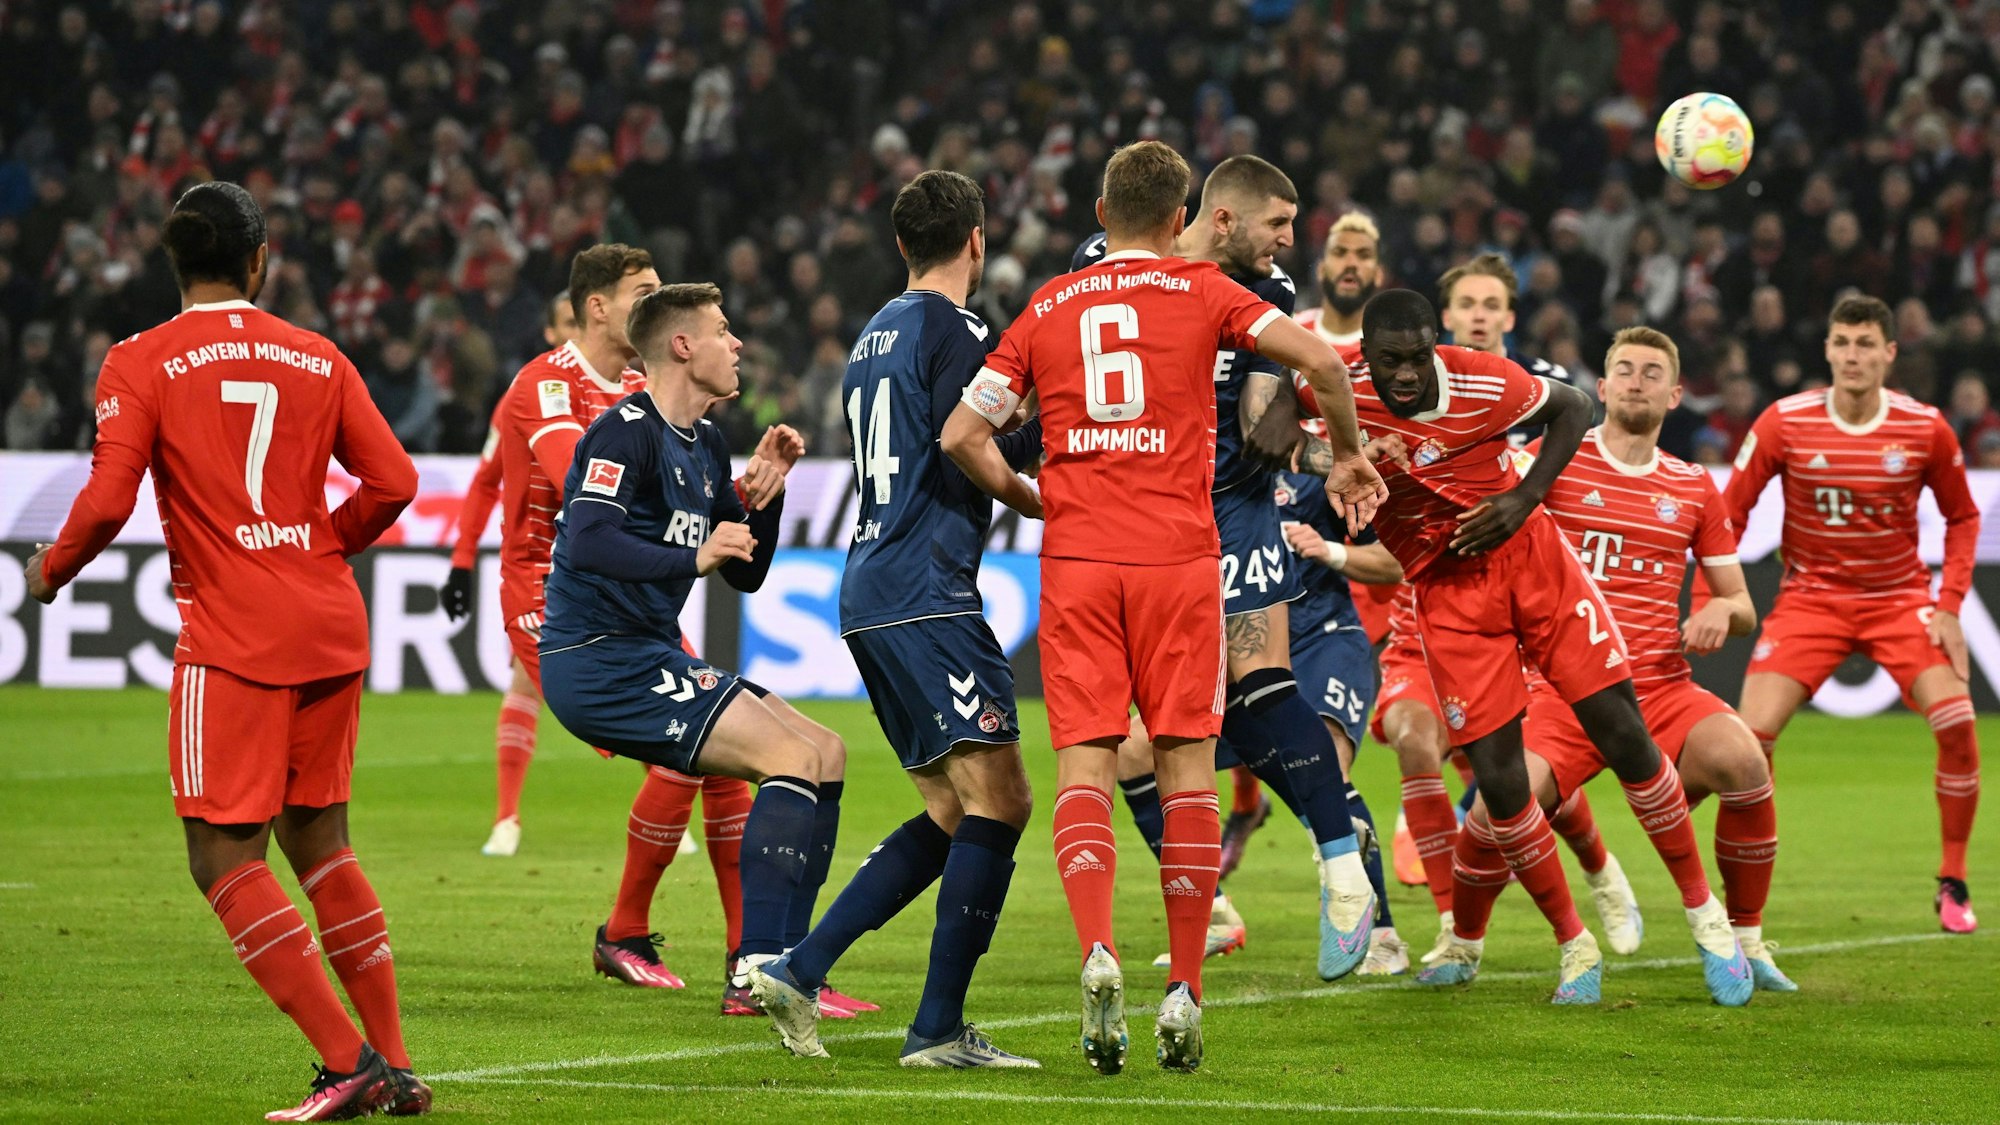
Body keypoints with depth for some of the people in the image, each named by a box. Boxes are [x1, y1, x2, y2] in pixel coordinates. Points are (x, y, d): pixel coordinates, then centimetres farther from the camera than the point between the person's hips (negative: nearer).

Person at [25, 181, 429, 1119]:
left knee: (226, 857, -3)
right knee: (319, 843, 16)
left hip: (232, 638, -5)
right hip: (331, 626, 5)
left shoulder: (141, 364, -3)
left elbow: (107, 503, -12)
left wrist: (49, 571, 7)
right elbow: (392, 482, 6)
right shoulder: (317, 358, 9)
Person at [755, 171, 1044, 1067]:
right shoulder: (951, 329, -7)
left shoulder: (874, 334, 20)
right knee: (997, 798, -10)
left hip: (870, 592, 10)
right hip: (928, 596, -10)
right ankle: (939, 1028, -14)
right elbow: (966, 457, -17)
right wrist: (1049, 431, -4)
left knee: (953, 811, 13)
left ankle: (798, 968, 9)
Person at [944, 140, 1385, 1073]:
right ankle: (1183, 991, 3)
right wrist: (1346, 457, 13)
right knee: (1186, 765, 5)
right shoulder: (1200, 292, 7)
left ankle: (1098, 953, -24)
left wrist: (1021, 497, 24)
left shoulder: (1047, 308, 12)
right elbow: (1321, 361, -3)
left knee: (1084, 761, -1)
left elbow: (962, 434, 7)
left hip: (1075, 559, 1)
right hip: (1178, 556, -1)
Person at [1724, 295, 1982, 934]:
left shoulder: (1925, 429, -6)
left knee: (1956, 722, -18)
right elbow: (1729, 514, -3)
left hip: (1899, 598, 1)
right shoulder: (1784, 424, -9)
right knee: (1751, 735, -17)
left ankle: (1952, 886, -1)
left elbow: (1962, 517, 7)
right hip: (1810, 597, -1)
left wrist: (1950, 606, -4)